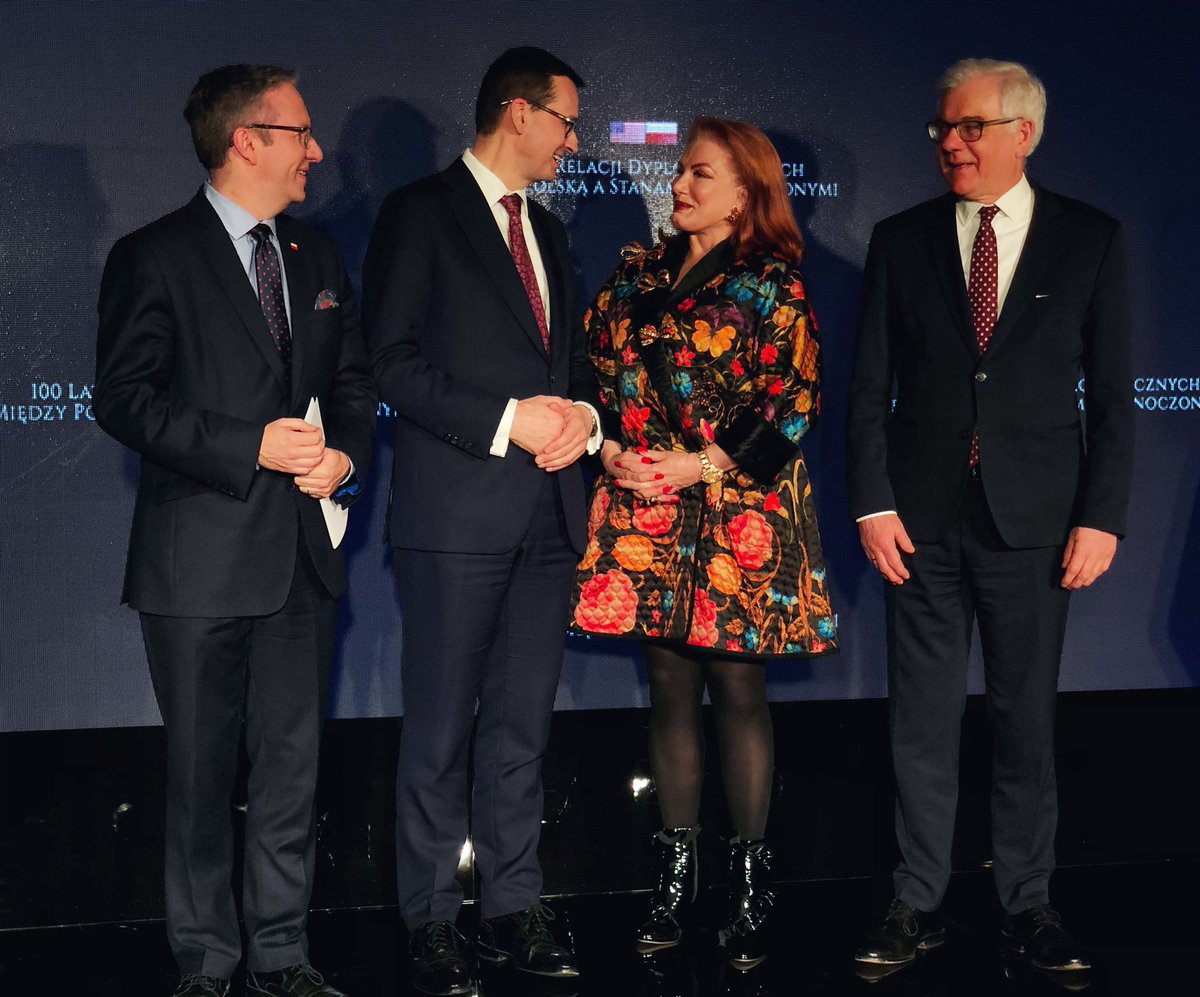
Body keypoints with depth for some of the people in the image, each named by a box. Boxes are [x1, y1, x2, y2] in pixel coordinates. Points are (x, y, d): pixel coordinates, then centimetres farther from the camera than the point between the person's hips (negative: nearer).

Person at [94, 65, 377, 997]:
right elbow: (123, 397, -10)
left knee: (293, 763, 9)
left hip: (304, 553, 5)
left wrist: (346, 456, -2)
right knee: (202, 770, 4)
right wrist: (251, 448, -17)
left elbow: (355, 380, 19)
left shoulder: (317, 257, 15)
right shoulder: (154, 257, -4)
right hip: (202, 560, -5)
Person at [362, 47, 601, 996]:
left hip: (549, 508, 7)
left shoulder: (548, 230, 20)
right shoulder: (421, 211, -2)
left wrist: (581, 414, 0)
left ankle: (514, 906, 17)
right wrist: (506, 421, -16)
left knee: (523, 721, 10)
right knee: (441, 724, 0)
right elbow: (392, 359, -10)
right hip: (458, 508, -6)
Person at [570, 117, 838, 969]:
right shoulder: (637, 273, 13)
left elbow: (794, 402, -8)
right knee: (670, 690, 8)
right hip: (643, 511, 4)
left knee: (739, 692, -1)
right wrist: (611, 451, -4)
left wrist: (701, 465, -14)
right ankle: (676, 874, 17)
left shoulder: (771, 284, -2)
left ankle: (750, 881, 10)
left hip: (738, 514, -4)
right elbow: (596, 371, 14)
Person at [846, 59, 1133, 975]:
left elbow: (1111, 392, 1)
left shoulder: (1090, 240, 2)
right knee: (923, 724, 5)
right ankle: (919, 906, 15)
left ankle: (1028, 904, 18)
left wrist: (1102, 516, -5)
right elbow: (870, 386, 5)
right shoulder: (901, 240, 5)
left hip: (1036, 520, -1)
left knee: (1029, 720, 7)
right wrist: (872, 503, -3)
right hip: (924, 518, 1)